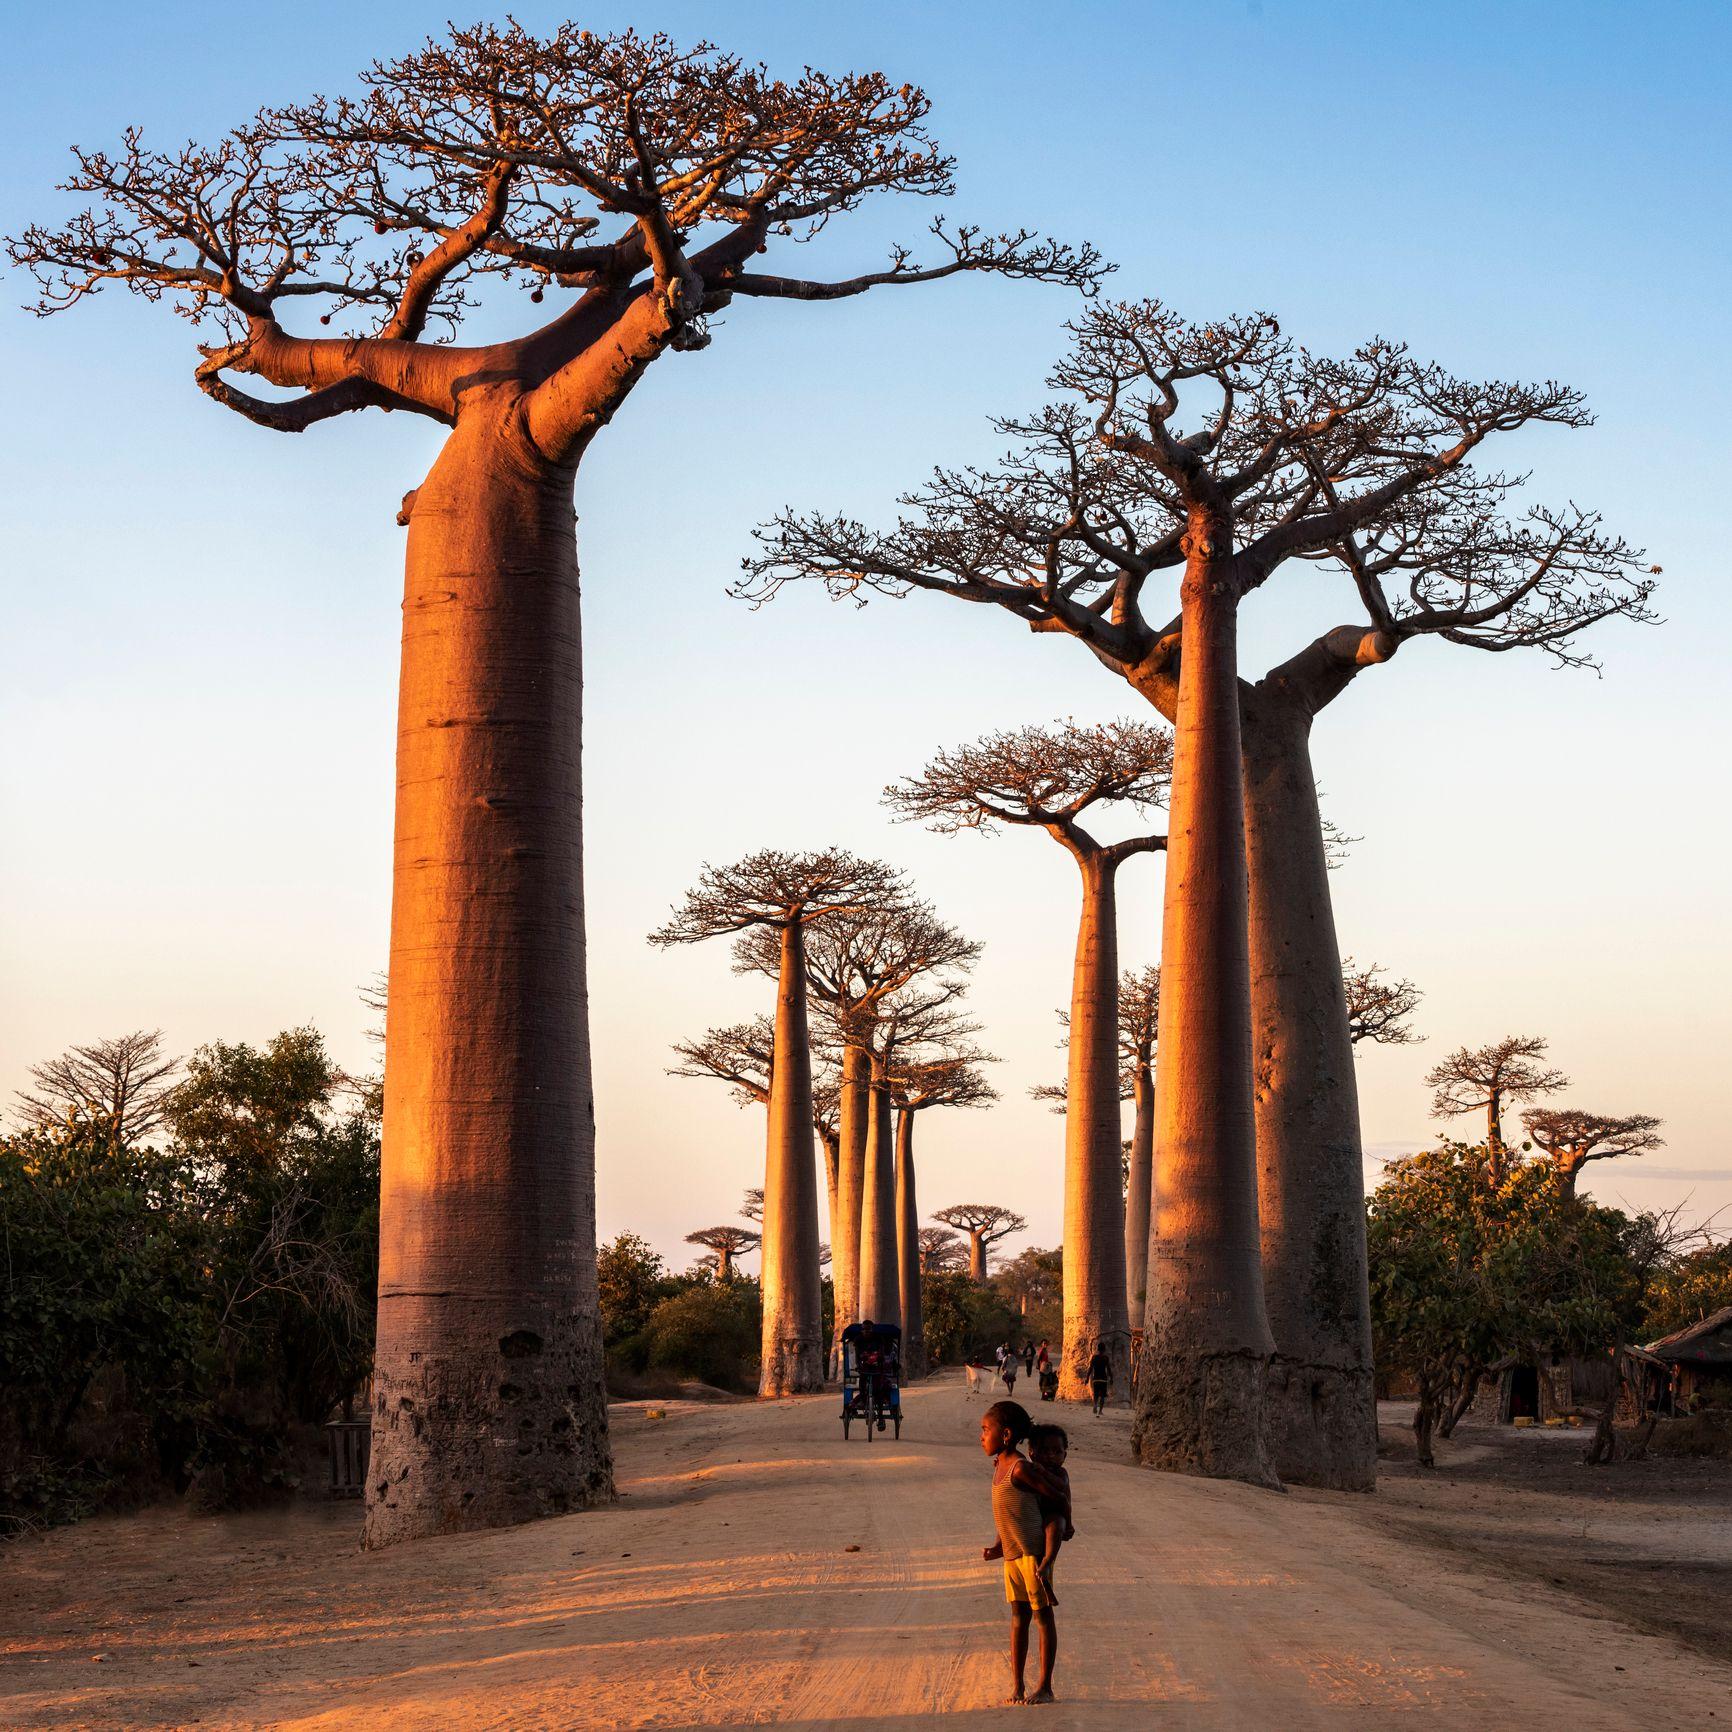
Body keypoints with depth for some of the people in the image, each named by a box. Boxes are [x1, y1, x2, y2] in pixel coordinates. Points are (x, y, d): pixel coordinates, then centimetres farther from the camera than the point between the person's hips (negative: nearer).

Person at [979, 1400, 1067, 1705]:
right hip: (1012, 1554, 9)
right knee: (1019, 1617, 10)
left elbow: (1059, 1496, -11)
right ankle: (1016, 1686, 13)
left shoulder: (1021, 1469, -18)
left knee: (1043, 1616, 1)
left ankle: (1044, 1687, 7)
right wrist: (998, 1546, 10)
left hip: (1032, 1552, -9)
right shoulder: (1000, 1465, 10)